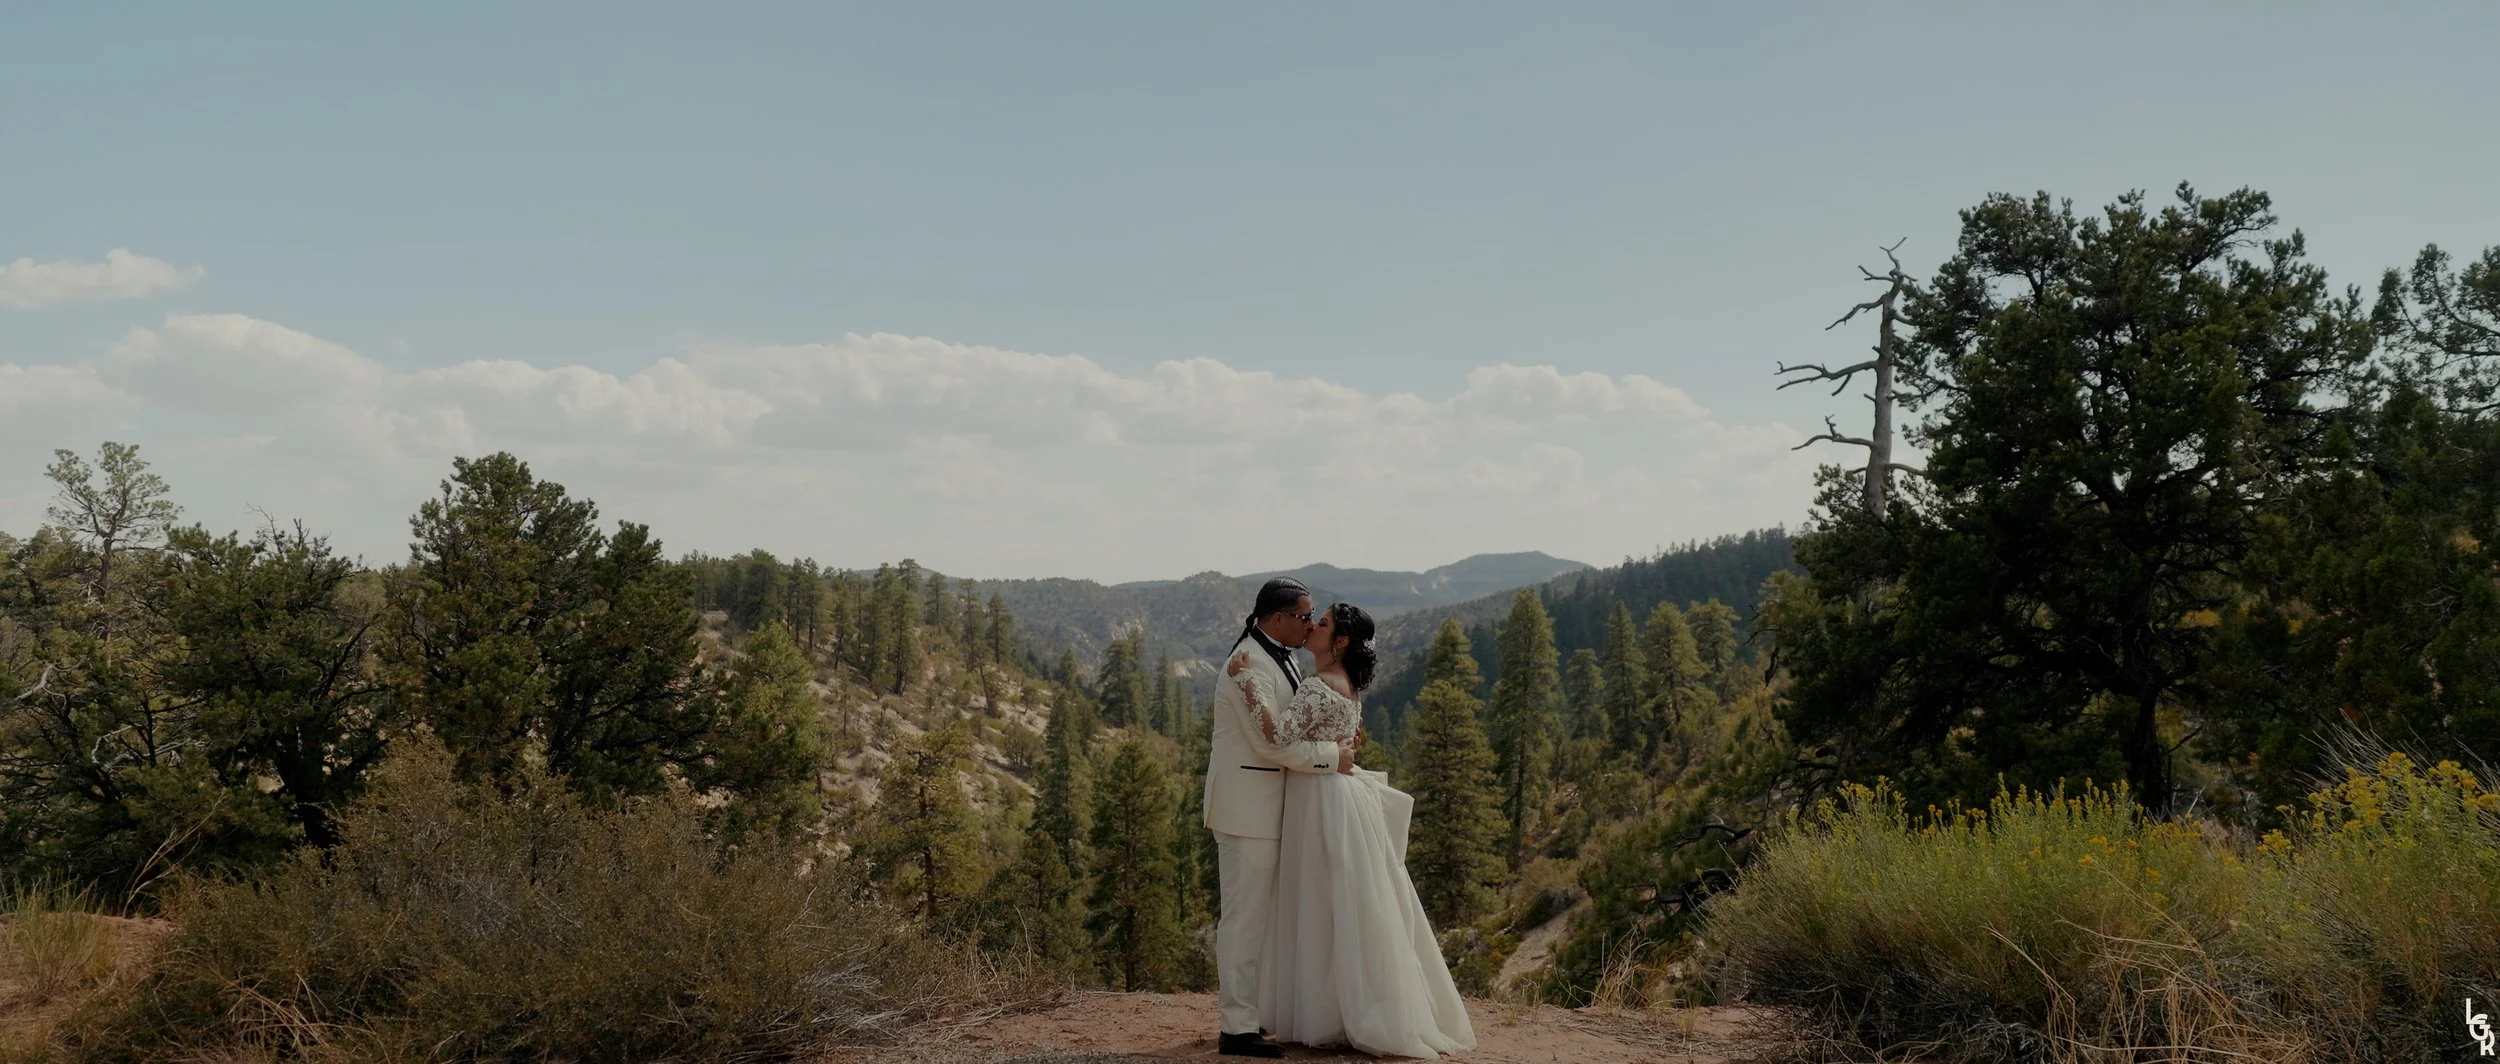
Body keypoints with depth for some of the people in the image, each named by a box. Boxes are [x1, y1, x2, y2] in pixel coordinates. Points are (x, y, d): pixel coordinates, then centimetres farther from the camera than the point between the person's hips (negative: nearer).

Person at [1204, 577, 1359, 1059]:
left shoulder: (1279, 658, 11)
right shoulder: (1250, 665, -20)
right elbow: (1272, 741, -24)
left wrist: (1338, 741, 1)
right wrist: (1332, 756, -15)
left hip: (1267, 804, 10)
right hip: (1247, 806, -10)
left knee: (1257, 914, 16)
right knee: (1244, 915, -5)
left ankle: (1250, 1013, 25)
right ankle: (1237, 1028, 1)